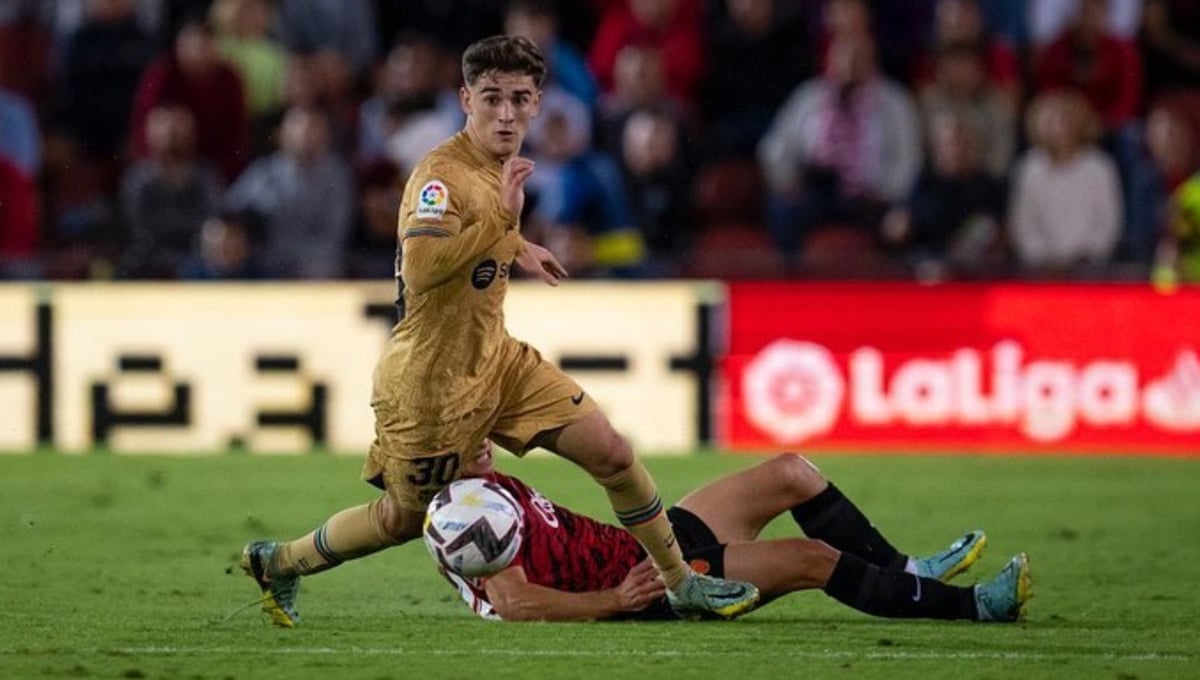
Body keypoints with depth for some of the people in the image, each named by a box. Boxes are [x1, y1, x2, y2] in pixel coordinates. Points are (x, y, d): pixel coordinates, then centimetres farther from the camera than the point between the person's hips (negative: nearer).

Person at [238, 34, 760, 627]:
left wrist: (516, 252, 21)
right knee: (405, 517, 9)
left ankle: (680, 582, 12)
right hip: (429, 382, -8)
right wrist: (503, 220, -37)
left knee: (610, 452, -1)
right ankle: (277, 562, 31)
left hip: (494, 358, 8)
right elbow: (419, 268, -38)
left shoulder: (500, 166, 6)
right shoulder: (442, 173, -23)